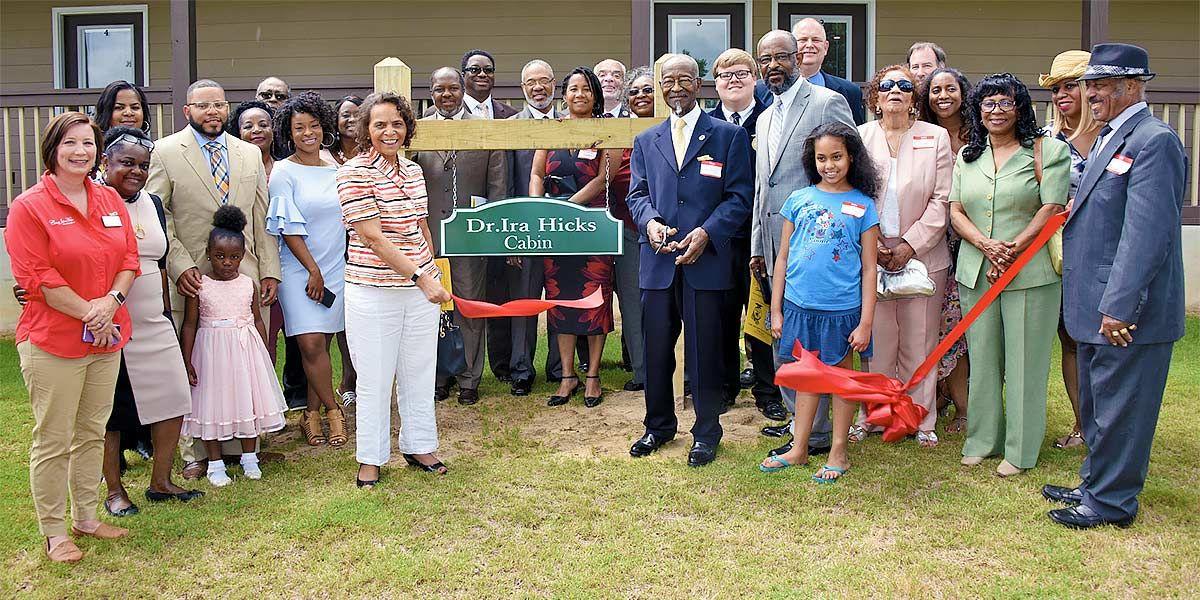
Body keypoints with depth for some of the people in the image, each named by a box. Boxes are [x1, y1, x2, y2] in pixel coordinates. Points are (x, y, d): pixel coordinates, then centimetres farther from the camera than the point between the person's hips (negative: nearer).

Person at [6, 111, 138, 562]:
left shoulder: (110, 200, 8)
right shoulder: (29, 207, -9)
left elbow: (130, 257, 7)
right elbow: (36, 277, -14)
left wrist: (113, 299, -11)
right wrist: (89, 313, -15)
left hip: (106, 339, 6)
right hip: (52, 340, -6)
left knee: (92, 433, 16)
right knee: (53, 441, 3)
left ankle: (86, 517, 29)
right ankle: (54, 533, 15)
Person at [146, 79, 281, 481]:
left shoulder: (250, 154, 13)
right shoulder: (166, 152, 1)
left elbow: (262, 218, 13)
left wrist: (269, 271, 7)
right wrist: (180, 265, -14)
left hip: (245, 275, 3)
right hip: (192, 279, -3)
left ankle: (243, 444, 19)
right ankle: (196, 453, 13)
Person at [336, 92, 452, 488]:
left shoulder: (413, 172, 8)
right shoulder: (354, 173, -12)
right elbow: (374, 237, -18)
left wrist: (433, 274, 16)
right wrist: (420, 277, -22)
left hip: (421, 286, 6)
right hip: (373, 291, -5)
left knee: (419, 373, 15)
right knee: (375, 380, 5)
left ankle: (418, 446, 31)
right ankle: (370, 459, 21)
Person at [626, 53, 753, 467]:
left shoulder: (729, 135, 4)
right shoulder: (645, 141, 16)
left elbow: (739, 196, -2)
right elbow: (636, 194, 12)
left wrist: (706, 233, -16)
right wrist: (650, 222, -10)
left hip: (706, 259, -3)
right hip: (658, 260, 4)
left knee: (704, 351, 2)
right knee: (656, 348, 10)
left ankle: (706, 433, 17)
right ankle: (659, 426, 26)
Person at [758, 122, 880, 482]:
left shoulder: (862, 206, -2)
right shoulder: (798, 200, 4)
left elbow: (868, 268, -2)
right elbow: (783, 258, 7)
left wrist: (865, 322, -6)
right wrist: (776, 310, 5)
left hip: (842, 308, -2)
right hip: (800, 305, 2)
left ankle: (838, 453, 21)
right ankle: (799, 450, 23)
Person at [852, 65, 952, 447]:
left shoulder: (936, 137, 6)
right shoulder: (859, 137, 8)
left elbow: (942, 201, 0)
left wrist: (909, 245, -9)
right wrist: (873, 244, -7)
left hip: (922, 255, 0)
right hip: (871, 255, 0)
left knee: (919, 344, 2)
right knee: (876, 341, 1)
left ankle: (921, 420, 13)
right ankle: (872, 416, 14)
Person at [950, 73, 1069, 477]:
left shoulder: (1045, 151, 0)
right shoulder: (966, 156, 13)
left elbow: (1052, 209, -7)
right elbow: (955, 212, 6)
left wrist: (1012, 250, -15)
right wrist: (987, 245, -12)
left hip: (1029, 273, -4)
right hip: (975, 272, 4)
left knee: (1024, 360, 1)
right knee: (982, 358, 8)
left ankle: (1020, 450, 9)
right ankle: (983, 439, 20)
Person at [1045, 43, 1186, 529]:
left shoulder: (1154, 141, -17)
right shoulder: (1109, 138, 14)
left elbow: (1147, 231, -23)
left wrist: (1118, 306, -24)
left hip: (1129, 310, -10)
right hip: (1097, 306, 10)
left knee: (1118, 407, 2)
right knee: (1096, 405, 19)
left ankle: (1112, 501, 14)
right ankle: (1096, 485, 33)